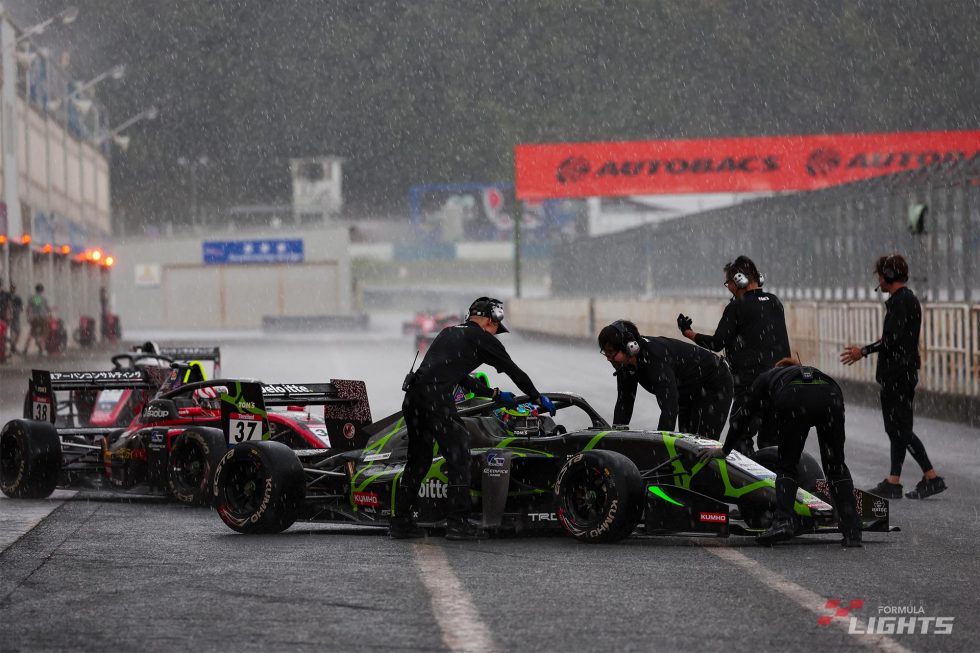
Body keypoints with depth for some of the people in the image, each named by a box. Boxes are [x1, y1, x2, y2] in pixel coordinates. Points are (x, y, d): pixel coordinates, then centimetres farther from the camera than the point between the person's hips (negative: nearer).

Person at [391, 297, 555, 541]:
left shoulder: (448, 333, 30)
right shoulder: (481, 338, 8)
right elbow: (514, 371, 14)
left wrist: (495, 394, 45)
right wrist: (538, 397, 27)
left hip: (412, 393, 8)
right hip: (436, 396, -8)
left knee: (418, 458, 17)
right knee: (458, 456, 0)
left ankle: (400, 521, 17)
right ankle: (458, 522, -3)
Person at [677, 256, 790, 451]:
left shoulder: (737, 307, -9)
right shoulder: (775, 302, 11)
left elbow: (717, 343, -6)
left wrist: (688, 332, 5)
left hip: (751, 382, -7)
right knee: (770, 438, 13)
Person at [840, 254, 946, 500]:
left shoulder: (899, 301, -16)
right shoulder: (910, 299, 16)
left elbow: (892, 339, -22)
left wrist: (864, 351, -14)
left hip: (897, 375, -11)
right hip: (906, 372, 11)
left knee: (901, 429, -8)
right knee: (896, 429, 12)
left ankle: (932, 477, -10)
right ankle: (893, 482, 14)